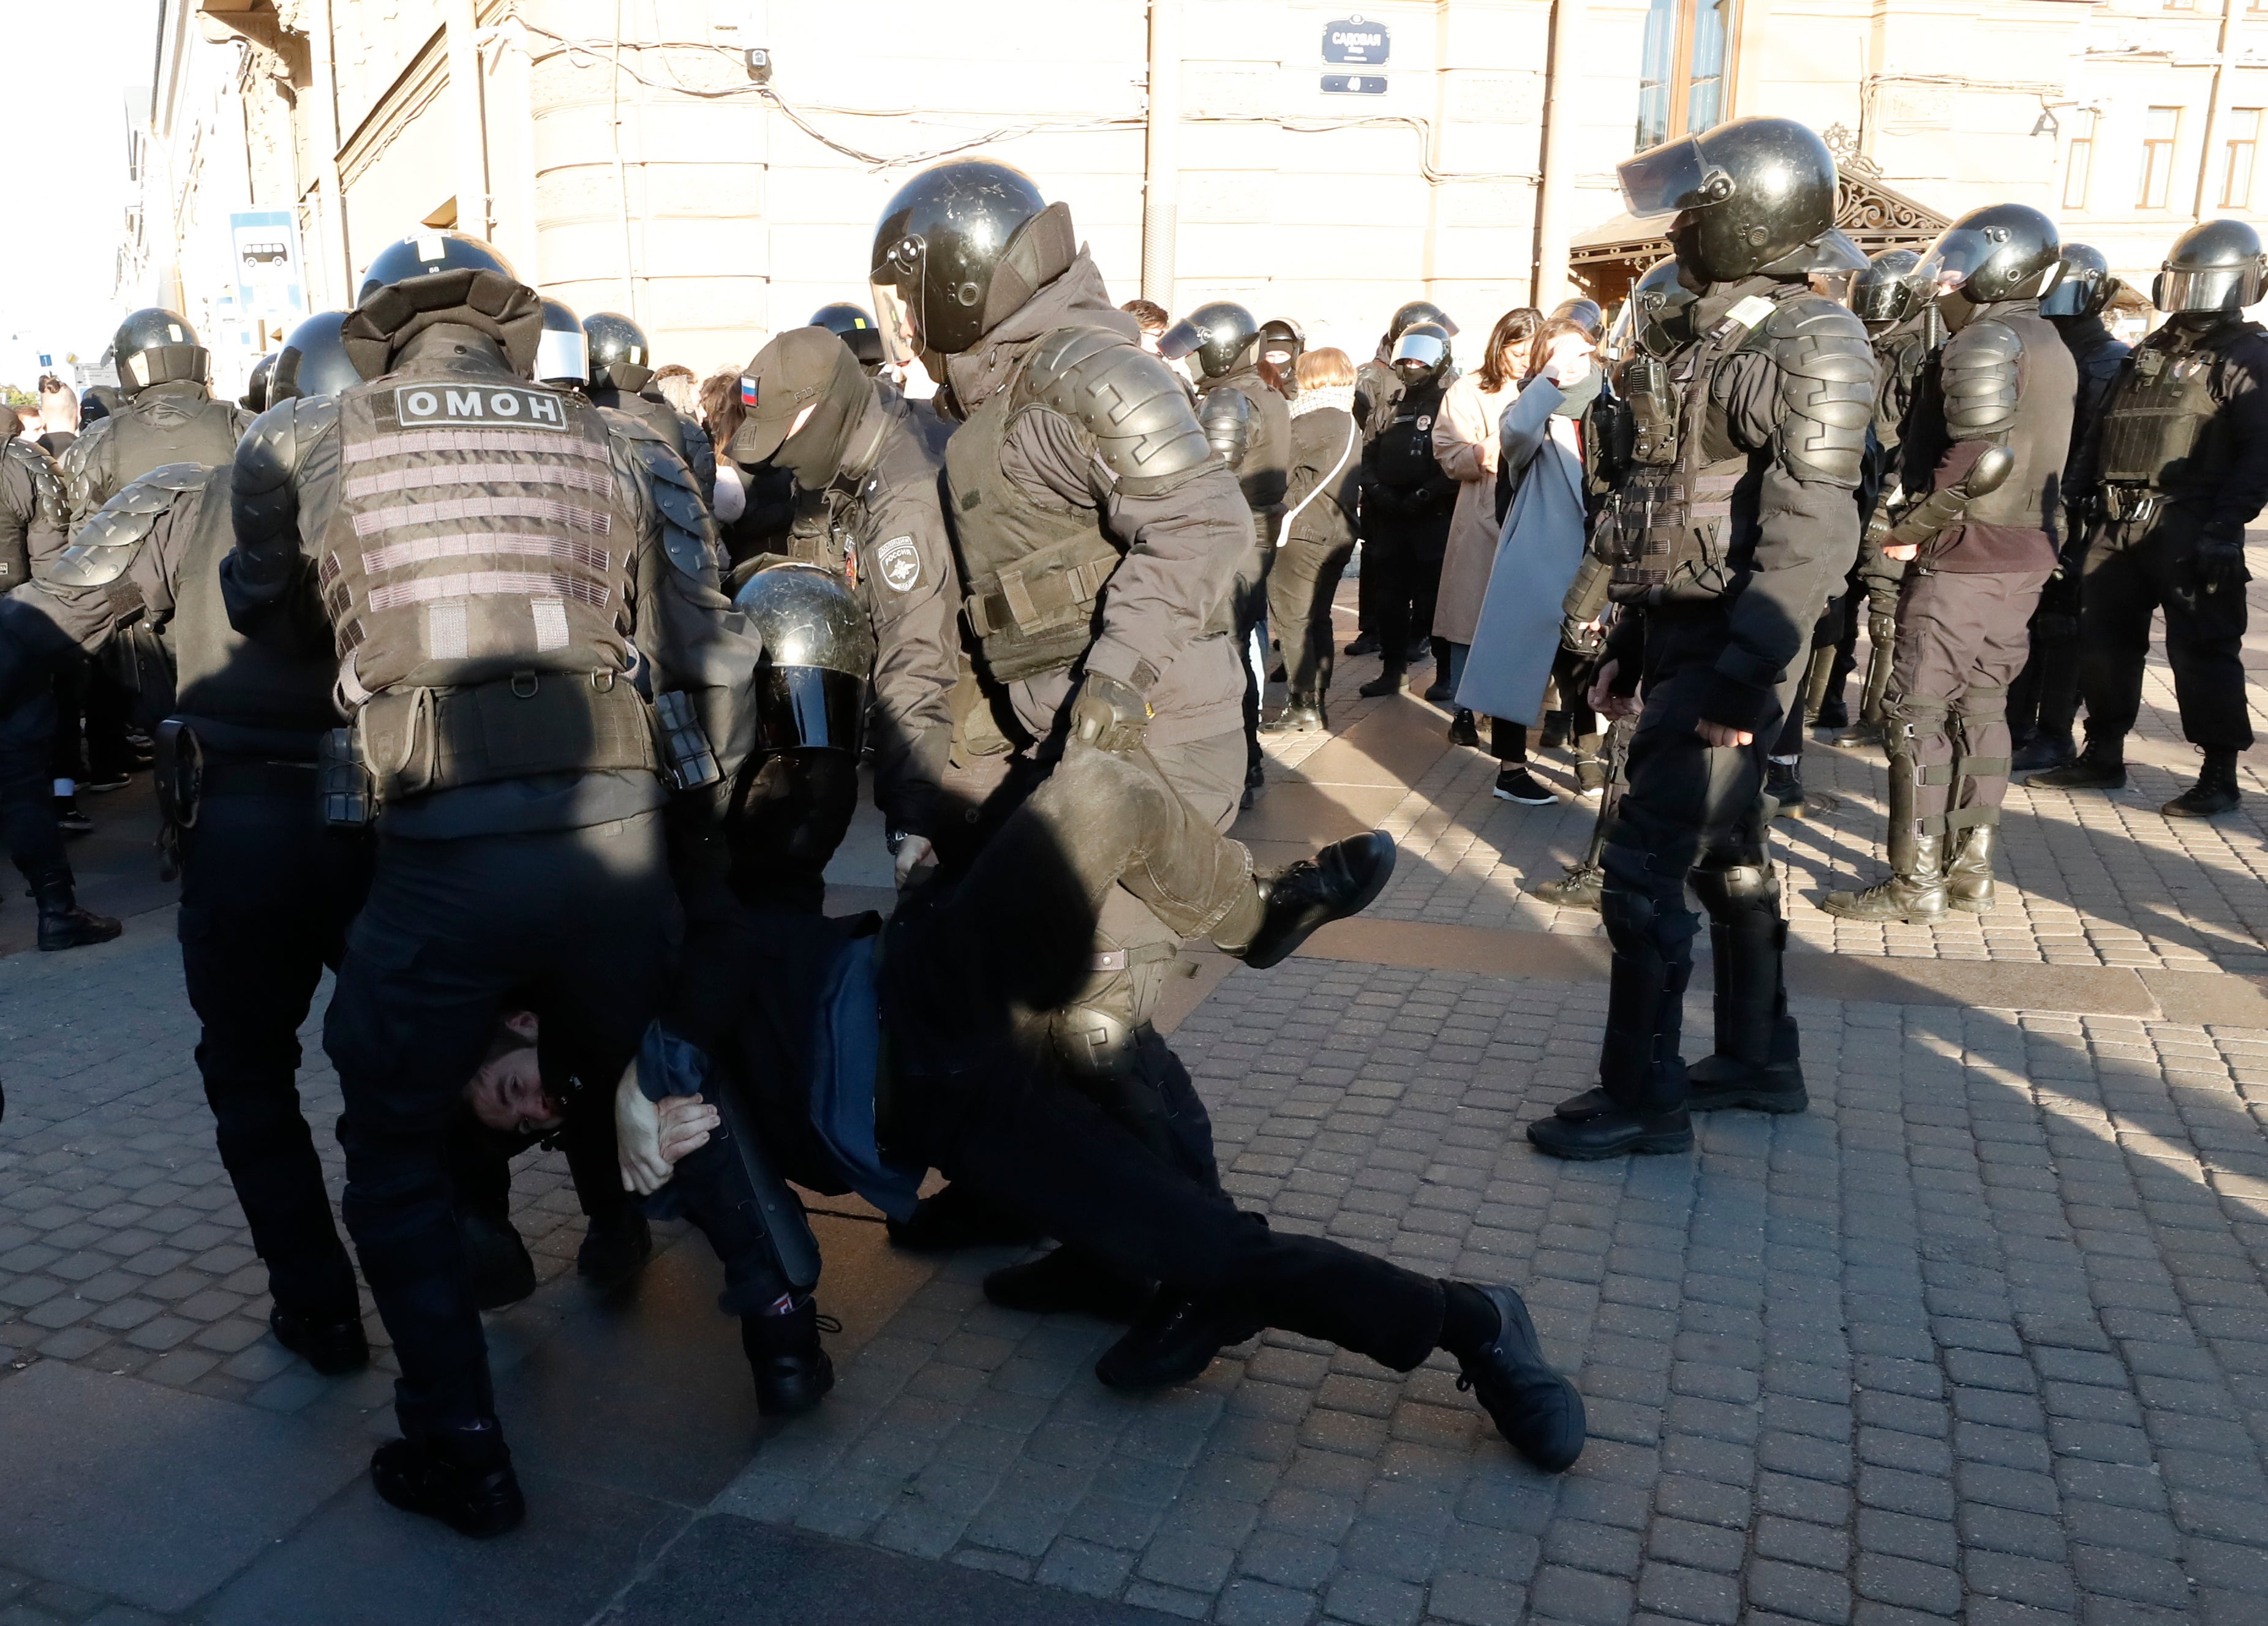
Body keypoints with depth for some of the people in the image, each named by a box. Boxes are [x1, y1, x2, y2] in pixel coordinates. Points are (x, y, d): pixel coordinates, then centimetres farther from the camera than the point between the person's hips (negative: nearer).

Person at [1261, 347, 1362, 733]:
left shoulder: (1317, 422, -15)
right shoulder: (1350, 423, 14)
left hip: (1304, 534, -9)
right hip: (1338, 535, 9)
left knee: (1291, 618, -3)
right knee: (1317, 618, 14)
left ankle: (1302, 705, -3)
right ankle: (1317, 702, 19)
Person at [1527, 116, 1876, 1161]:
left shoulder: (1812, 342, -14)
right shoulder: (1721, 333, 16)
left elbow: (1811, 533, -23)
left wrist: (1743, 675, -26)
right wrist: (1628, 648, 16)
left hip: (1726, 652, -9)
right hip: (1682, 639, 9)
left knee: (1644, 868, -8)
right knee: (1728, 856, 15)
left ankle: (1642, 1097, 3)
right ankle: (1758, 1059, 28)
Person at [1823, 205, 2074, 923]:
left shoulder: (1986, 340, -14)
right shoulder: (2052, 347, 16)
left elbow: (1981, 457, -25)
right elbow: (2041, 460, 16)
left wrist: (1914, 527, -15)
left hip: (1963, 560, -9)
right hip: (2023, 558, 9)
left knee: (1919, 715, -5)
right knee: (1981, 711, 13)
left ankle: (1916, 883, -2)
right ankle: (1972, 870, 19)